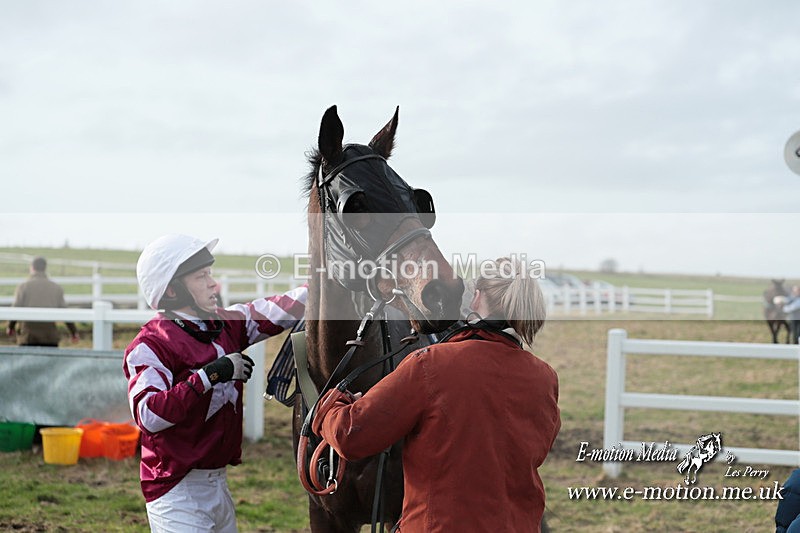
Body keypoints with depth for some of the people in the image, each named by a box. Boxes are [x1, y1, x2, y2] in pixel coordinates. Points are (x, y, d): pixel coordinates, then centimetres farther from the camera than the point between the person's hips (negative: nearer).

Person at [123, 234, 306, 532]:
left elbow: (277, 312, 6)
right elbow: (148, 415, -26)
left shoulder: (225, 325, 8)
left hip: (218, 483, 8)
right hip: (177, 492, -8)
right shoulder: (149, 345, -14)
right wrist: (211, 374, -26)